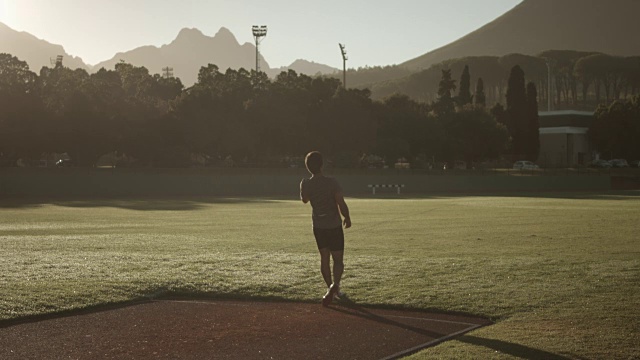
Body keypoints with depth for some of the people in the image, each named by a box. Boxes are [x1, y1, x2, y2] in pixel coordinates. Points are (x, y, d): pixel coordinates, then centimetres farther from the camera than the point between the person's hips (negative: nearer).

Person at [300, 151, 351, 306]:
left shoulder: (306, 184, -8)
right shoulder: (332, 183, -17)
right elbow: (342, 204, -18)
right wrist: (347, 218, -1)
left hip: (318, 226, 3)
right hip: (334, 225, -3)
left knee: (324, 258, 16)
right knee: (338, 260, 4)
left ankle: (332, 289, 18)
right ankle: (335, 284, -22)